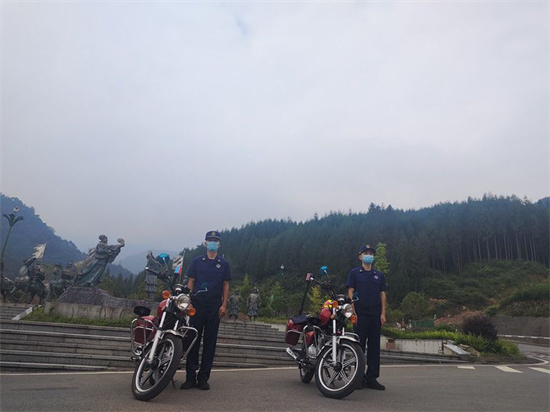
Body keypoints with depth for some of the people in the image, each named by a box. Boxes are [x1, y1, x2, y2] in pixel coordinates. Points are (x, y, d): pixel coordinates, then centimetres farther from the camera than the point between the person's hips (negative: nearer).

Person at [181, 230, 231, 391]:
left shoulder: (223, 263, 7)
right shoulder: (197, 261, 7)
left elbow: (226, 285, 7)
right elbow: (190, 282, 7)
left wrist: (224, 305, -2)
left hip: (214, 307, 1)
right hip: (197, 305, 0)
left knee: (210, 342, 4)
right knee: (193, 340, 1)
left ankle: (203, 377, 13)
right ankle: (190, 376, 10)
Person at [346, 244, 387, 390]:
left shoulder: (379, 275, 14)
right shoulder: (355, 273, 4)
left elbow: (382, 294, 11)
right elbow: (350, 292, -1)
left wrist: (383, 314, 1)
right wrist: (353, 312, -10)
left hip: (376, 316, 4)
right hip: (360, 314, -4)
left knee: (374, 347, 5)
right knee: (359, 346, 0)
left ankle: (372, 378, 13)